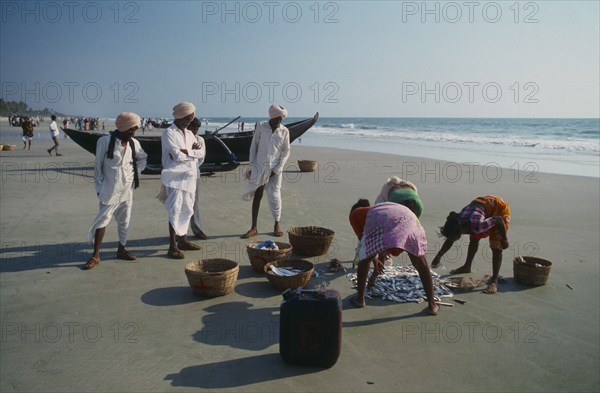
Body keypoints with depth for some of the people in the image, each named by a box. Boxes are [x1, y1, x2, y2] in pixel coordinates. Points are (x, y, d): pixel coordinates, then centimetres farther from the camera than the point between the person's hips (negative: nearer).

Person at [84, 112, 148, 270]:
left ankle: (121, 249, 25)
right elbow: (98, 166, -5)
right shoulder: (105, 141, -11)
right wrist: (99, 187, -5)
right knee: (102, 220, -3)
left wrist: (136, 172, 7)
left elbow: (143, 158, 21)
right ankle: (95, 255, 4)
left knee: (124, 221, 11)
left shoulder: (134, 143, 2)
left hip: (127, 188, 5)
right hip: (110, 189, -5)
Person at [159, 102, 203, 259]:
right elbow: (177, 155, -18)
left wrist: (185, 151, -11)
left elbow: (201, 152, 4)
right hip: (175, 177, -7)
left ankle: (183, 240, 26)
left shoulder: (189, 134, 15)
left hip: (189, 177, 7)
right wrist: (193, 152, -3)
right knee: (175, 211, -7)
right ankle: (172, 246, -3)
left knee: (187, 210, 13)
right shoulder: (169, 133, -8)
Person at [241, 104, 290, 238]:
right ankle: (254, 228, 13)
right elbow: (253, 146, 3)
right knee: (257, 196, 5)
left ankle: (277, 225, 17)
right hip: (259, 167, 1)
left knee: (275, 196, -2)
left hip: (275, 169, -1)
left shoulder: (284, 131, -3)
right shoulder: (260, 126, -2)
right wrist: (251, 166, -1)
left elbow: (286, 151, 2)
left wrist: (278, 168, -7)